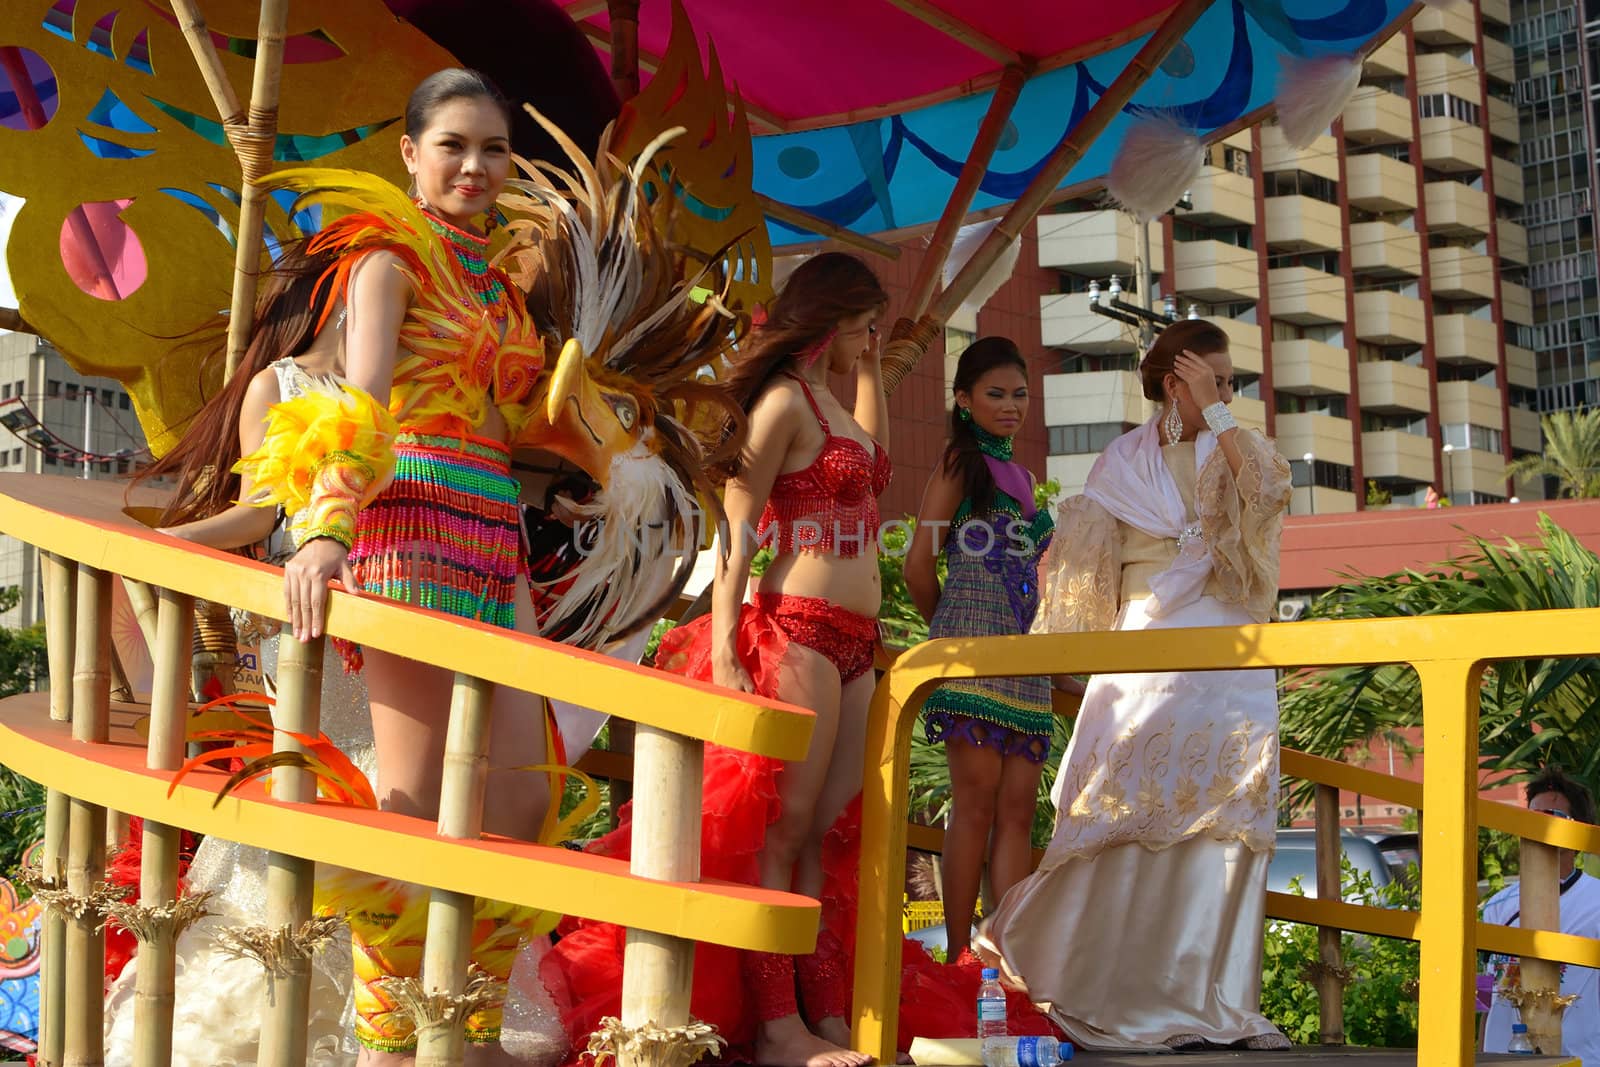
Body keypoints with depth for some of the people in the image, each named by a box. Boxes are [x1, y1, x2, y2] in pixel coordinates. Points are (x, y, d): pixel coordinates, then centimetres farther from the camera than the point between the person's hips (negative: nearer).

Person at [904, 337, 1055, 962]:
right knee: (977, 802, -10)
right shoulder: (960, 461, 1)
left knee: (1018, 809, 1)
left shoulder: (1018, 473, 23)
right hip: (976, 641, -7)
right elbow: (919, 565, -4)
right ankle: (960, 958, -8)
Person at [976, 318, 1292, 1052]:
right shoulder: (1125, 461, 10)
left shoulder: (1236, 450, 11)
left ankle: (1207, 998, 3)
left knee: (1224, 821, -3)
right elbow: (1089, 561, 11)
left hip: (1229, 663, 1)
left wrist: (1215, 413, -10)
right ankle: (1114, 992, 1)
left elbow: (1267, 487, -11)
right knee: (1132, 819, -7)